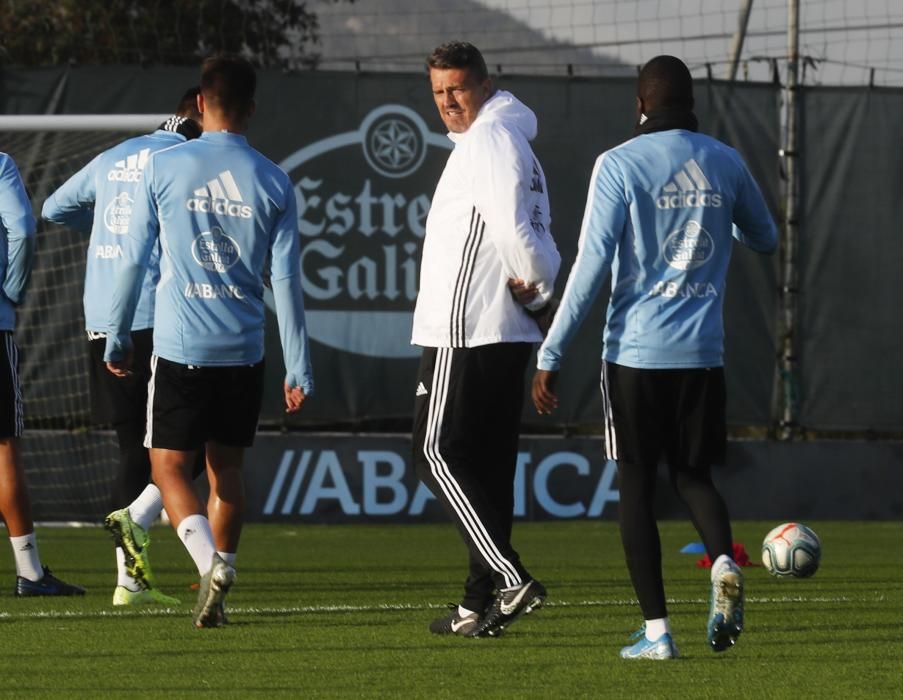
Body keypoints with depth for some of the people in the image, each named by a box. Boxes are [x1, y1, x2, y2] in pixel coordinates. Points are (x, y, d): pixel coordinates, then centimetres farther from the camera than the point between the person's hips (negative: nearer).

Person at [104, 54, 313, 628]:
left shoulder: (165, 167, -3)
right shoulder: (274, 182, 2)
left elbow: (134, 259, -1)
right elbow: (286, 281, 1)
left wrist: (118, 338, 11)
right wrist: (299, 370, 4)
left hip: (180, 345, -3)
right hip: (245, 350, 3)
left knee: (169, 467, 2)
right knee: (227, 468, 15)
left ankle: (210, 562, -22)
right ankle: (218, 587, 14)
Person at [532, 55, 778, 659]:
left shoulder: (619, 165, -7)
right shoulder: (726, 164, 5)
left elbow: (591, 266, -12)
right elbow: (765, 240, 22)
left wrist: (551, 355, -8)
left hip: (636, 353, -3)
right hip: (703, 353, 3)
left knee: (637, 486, 6)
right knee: (693, 473, 17)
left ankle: (657, 631, 2)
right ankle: (724, 563, -14)